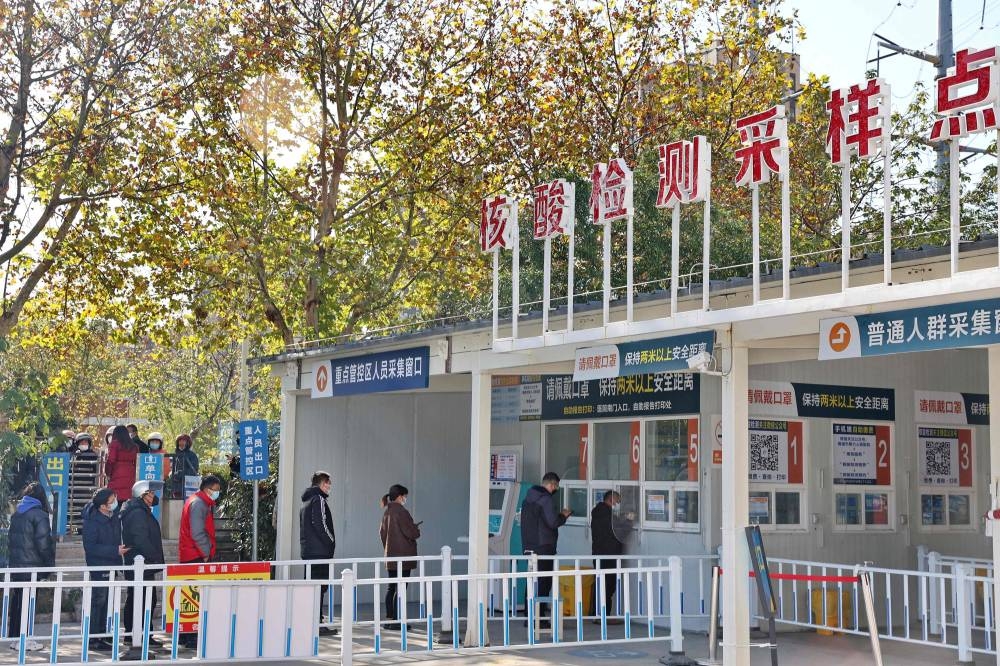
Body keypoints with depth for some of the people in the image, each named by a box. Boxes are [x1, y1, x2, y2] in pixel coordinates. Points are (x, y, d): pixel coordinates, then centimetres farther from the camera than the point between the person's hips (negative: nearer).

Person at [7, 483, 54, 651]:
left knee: (15, 602, 13)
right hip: (31, 566, -7)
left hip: (14, 566, 7)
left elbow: (10, 538, 14)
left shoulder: (16, 514, 12)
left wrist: (12, 556, 17)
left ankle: (13, 637, 17)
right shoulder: (39, 515, -11)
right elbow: (43, 543, -15)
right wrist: (50, 563, -6)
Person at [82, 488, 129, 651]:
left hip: (112, 564, 8)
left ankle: (101, 636, 24)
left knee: (106, 601, 14)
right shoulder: (92, 521, -19)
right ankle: (93, 639, 0)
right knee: (98, 601, -6)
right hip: (99, 566, -8)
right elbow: (90, 547, -21)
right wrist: (115, 550, -23)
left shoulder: (115, 515, 3)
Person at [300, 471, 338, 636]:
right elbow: (320, 524, -19)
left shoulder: (306, 501, 19)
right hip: (320, 551, -9)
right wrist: (332, 542, -8)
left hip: (307, 550, 9)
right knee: (319, 587, -8)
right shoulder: (318, 499, -10)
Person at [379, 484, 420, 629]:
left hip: (391, 556, 9)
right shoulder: (401, 511, -16)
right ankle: (396, 620, -6)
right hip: (403, 556, -9)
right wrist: (416, 529, 4)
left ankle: (389, 618, 16)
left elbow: (382, 532, 16)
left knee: (391, 587, 12)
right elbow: (411, 533, -18)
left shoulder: (387, 512, 10)